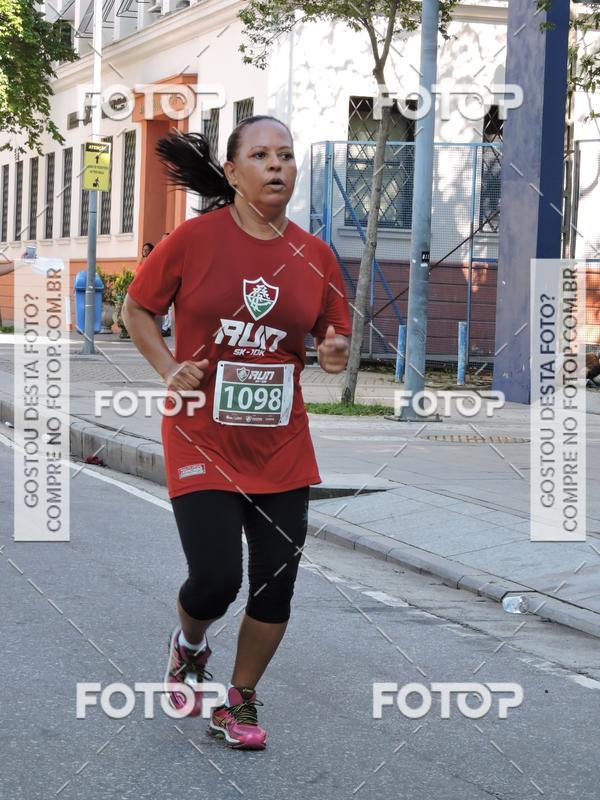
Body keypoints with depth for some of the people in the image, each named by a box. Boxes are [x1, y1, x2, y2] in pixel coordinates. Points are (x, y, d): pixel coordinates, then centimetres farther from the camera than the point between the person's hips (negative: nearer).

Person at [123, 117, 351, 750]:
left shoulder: (314, 255, 1)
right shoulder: (196, 237, -8)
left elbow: (333, 341, 13)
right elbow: (136, 309, 4)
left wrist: (335, 356, -10)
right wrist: (170, 370, -10)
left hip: (281, 449, 4)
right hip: (203, 442, -3)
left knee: (275, 585, 5)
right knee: (215, 581, -11)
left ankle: (240, 701, 28)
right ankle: (189, 645, 26)